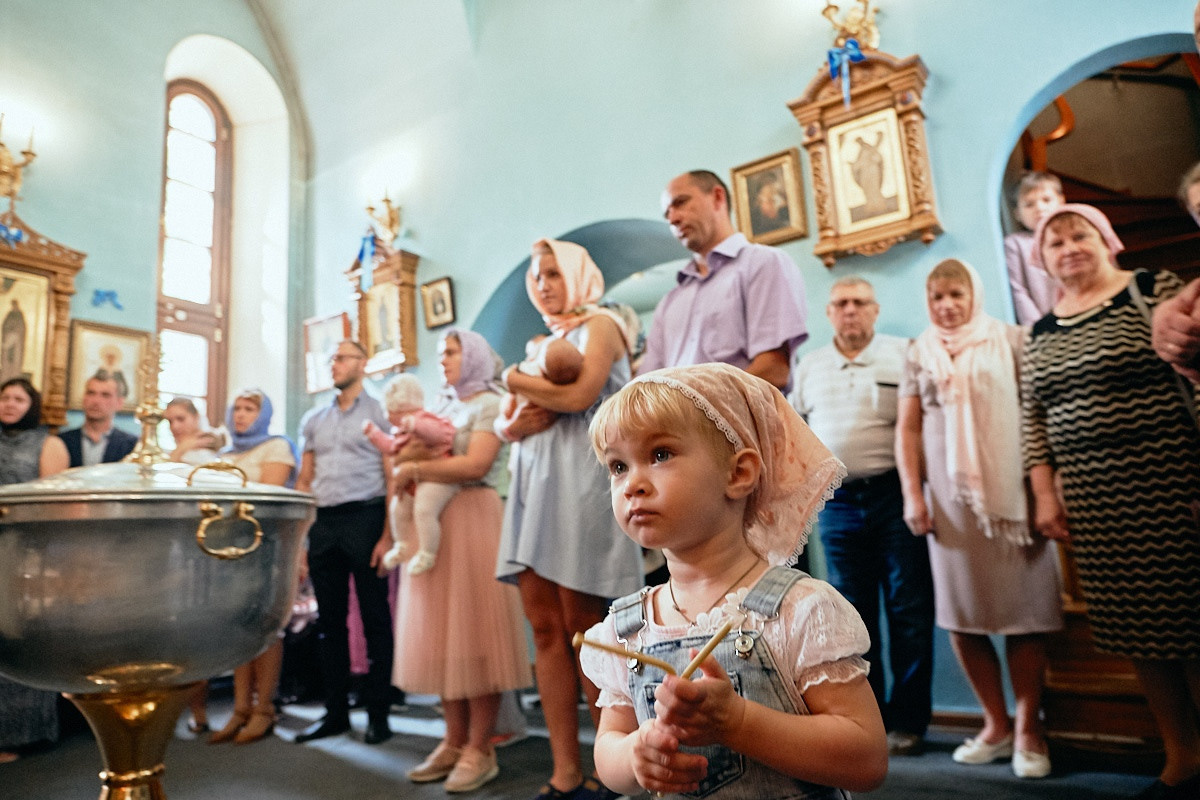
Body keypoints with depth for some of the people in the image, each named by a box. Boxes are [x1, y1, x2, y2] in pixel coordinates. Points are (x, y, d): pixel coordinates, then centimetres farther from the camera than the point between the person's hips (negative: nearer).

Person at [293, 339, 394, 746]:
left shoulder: (379, 413, 1)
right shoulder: (313, 419, 17)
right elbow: (304, 481, 16)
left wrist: (387, 536, -13)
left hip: (365, 517, -5)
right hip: (323, 523, 5)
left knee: (375, 619, 1)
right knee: (330, 621, 10)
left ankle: (378, 713, 11)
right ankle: (336, 712, 21)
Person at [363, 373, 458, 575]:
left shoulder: (425, 421, -16)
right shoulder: (401, 431, 18)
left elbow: (438, 432, -38)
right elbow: (391, 447, 32)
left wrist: (415, 424, -53)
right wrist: (374, 433, 29)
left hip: (434, 478, -11)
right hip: (411, 482, 11)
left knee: (423, 511, -24)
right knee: (397, 508, 16)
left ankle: (427, 554, -7)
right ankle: (403, 545, 36)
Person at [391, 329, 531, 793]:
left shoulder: (490, 404, -2)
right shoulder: (444, 409, 20)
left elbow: (475, 465, -15)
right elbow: (419, 456, 17)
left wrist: (414, 470, -12)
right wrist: (402, 455, -3)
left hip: (473, 519, -7)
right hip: (434, 522, 7)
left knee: (474, 633, -5)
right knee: (443, 634, 5)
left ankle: (480, 750, 2)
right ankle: (454, 742, 13)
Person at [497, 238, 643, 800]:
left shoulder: (599, 324, 3)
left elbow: (579, 396, -16)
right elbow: (505, 425, 17)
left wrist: (518, 382, 0)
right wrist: (521, 420, -6)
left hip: (579, 481, -7)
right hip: (533, 485, 7)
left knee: (583, 631, -4)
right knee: (545, 631, 2)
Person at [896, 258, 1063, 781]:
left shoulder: (1009, 340, 6)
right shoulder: (918, 355, 13)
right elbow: (907, 429, 9)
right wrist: (912, 494, 1)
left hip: (1011, 491, -2)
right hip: (950, 496, 2)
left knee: (1023, 610, 0)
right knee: (960, 616, 4)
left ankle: (1028, 728, 15)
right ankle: (996, 724, 20)